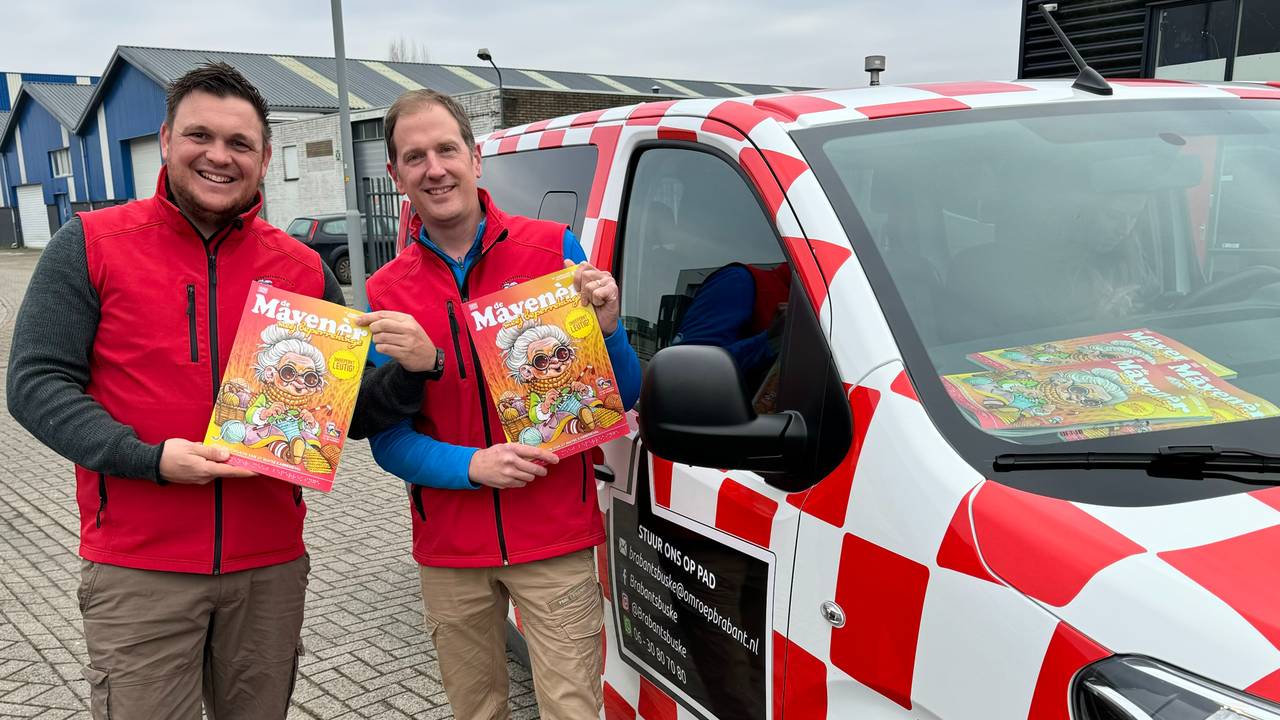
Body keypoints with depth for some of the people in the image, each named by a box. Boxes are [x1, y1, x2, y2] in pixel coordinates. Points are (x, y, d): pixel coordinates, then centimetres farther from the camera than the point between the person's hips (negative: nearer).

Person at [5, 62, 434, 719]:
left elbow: (350, 412, 7)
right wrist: (150, 459, -18)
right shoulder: (92, 245, -2)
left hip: (271, 567, 3)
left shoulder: (302, 268, 5)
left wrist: (409, 370, -14)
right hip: (137, 572, -2)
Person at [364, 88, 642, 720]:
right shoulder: (386, 293, 2)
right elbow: (388, 441, 0)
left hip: (556, 542, -2)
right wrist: (472, 465, -17)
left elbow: (622, 397, -1)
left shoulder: (553, 250, -4)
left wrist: (607, 327, -21)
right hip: (448, 552, 3)